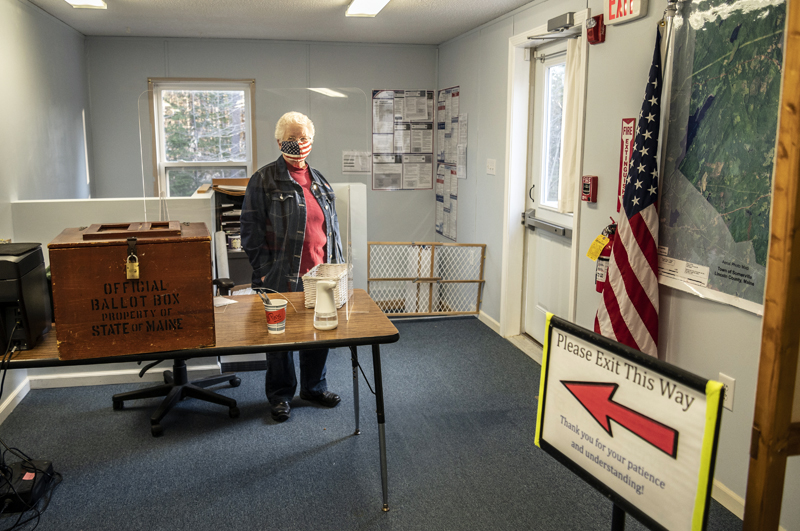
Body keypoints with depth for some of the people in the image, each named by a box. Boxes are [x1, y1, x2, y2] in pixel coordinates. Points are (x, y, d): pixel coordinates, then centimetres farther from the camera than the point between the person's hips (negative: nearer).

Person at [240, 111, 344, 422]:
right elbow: (251, 230, -7)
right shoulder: (264, 180, -5)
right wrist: (263, 271, -12)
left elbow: (332, 225, 18)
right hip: (282, 277, -5)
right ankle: (280, 395, 25)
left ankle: (314, 387, 34)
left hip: (320, 274, 5)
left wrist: (337, 266, 14)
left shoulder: (319, 180, 13)